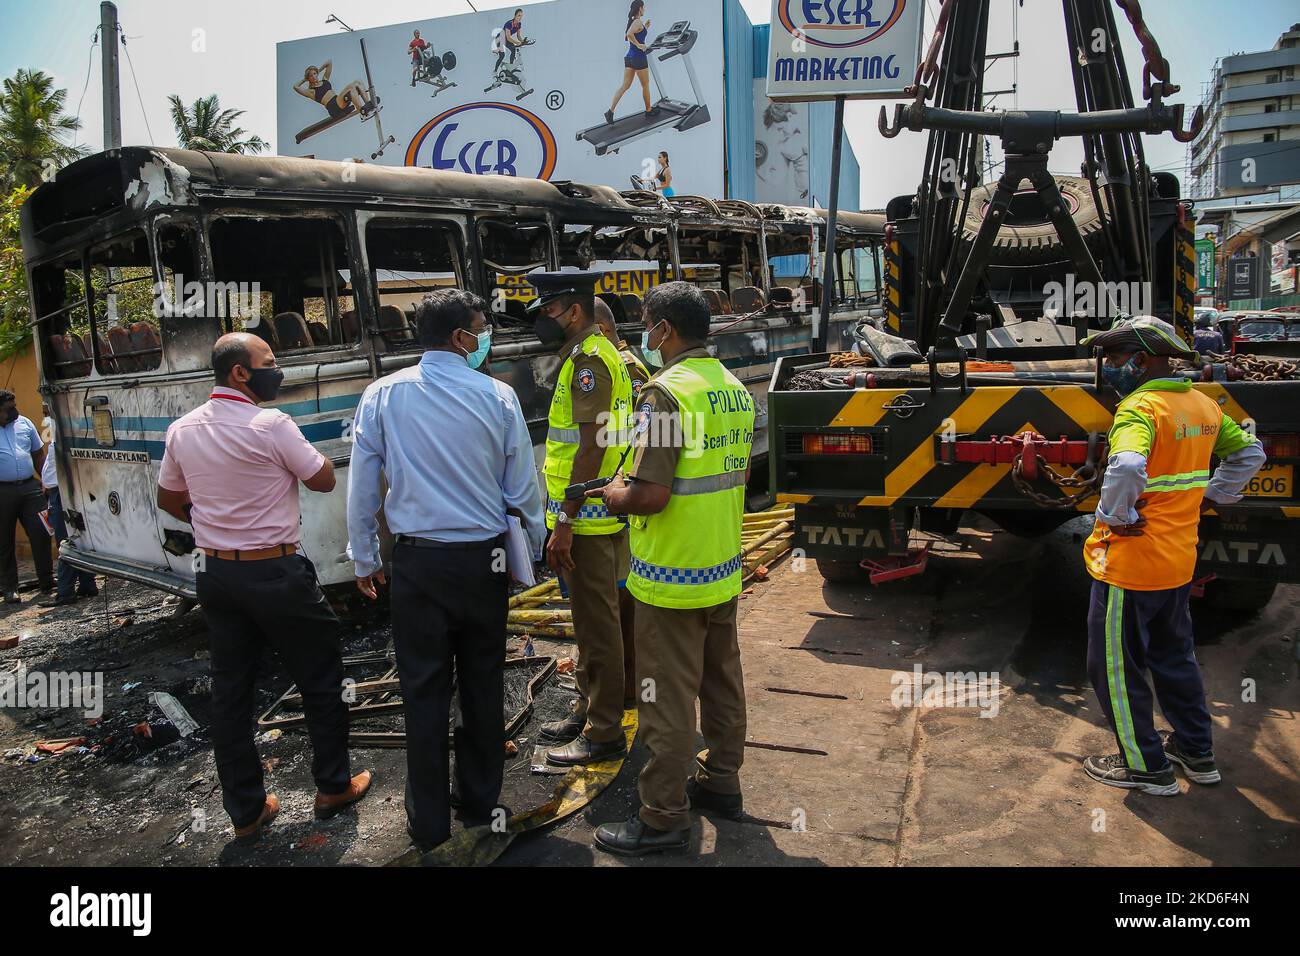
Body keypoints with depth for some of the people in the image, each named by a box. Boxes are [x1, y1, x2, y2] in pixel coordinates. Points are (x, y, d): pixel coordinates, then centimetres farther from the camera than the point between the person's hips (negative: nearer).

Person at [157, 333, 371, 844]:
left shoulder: (181, 430, 3)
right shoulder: (271, 425, -17)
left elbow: (169, 500, 16)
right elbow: (325, 480, -7)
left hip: (214, 572, 6)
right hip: (275, 572, -6)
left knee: (230, 691, 13)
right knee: (321, 679, 12)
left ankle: (245, 811, 22)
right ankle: (333, 786, 24)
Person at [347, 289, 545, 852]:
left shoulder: (382, 395, -3)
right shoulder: (497, 396, -5)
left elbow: (362, 486, 0)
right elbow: (523, 488, 0)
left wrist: (364, 559, 12)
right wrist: (533, 547, 15)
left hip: (417, 562, 0)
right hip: (483, 559, 0)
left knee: (424, 689, 10)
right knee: (483, 683, 15)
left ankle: (429, 824, 22)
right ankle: (480, 804, 31)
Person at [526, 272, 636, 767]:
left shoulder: (589, 359, -16)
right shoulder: (591, 354, 16)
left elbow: (592, 448, -23)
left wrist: (564, 524, -22)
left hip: (587, 519, -10)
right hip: (602, 514, 10)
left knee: (598, 623, -1)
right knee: (592, 618, 19)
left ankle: (603, 732, 10)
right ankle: (588, 709, 32)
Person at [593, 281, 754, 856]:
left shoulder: (668, 392, -20)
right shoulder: (734, 387, 7)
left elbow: (650, 494, -25)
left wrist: (616, 496, -6)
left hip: (672, 579, -9)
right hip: (724, 570, 9)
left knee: (669, 700, 2)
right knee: (722, 682, 20)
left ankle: (664, 819, 14)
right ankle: (720, 782, 36)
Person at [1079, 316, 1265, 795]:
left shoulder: (1141, 407, -21)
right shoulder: (1204, 405, 7)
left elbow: (1126, 468, -40)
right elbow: (1249, 453, 22)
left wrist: (1114, 516, -24)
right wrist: (1208, 498, 18)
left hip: (1129, 562, -9)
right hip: (1179, 559, 9)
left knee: (1115, 666, 7)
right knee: (1174, 656, 24)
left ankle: (1146, 766, 17)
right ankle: (1197, 752, 36)